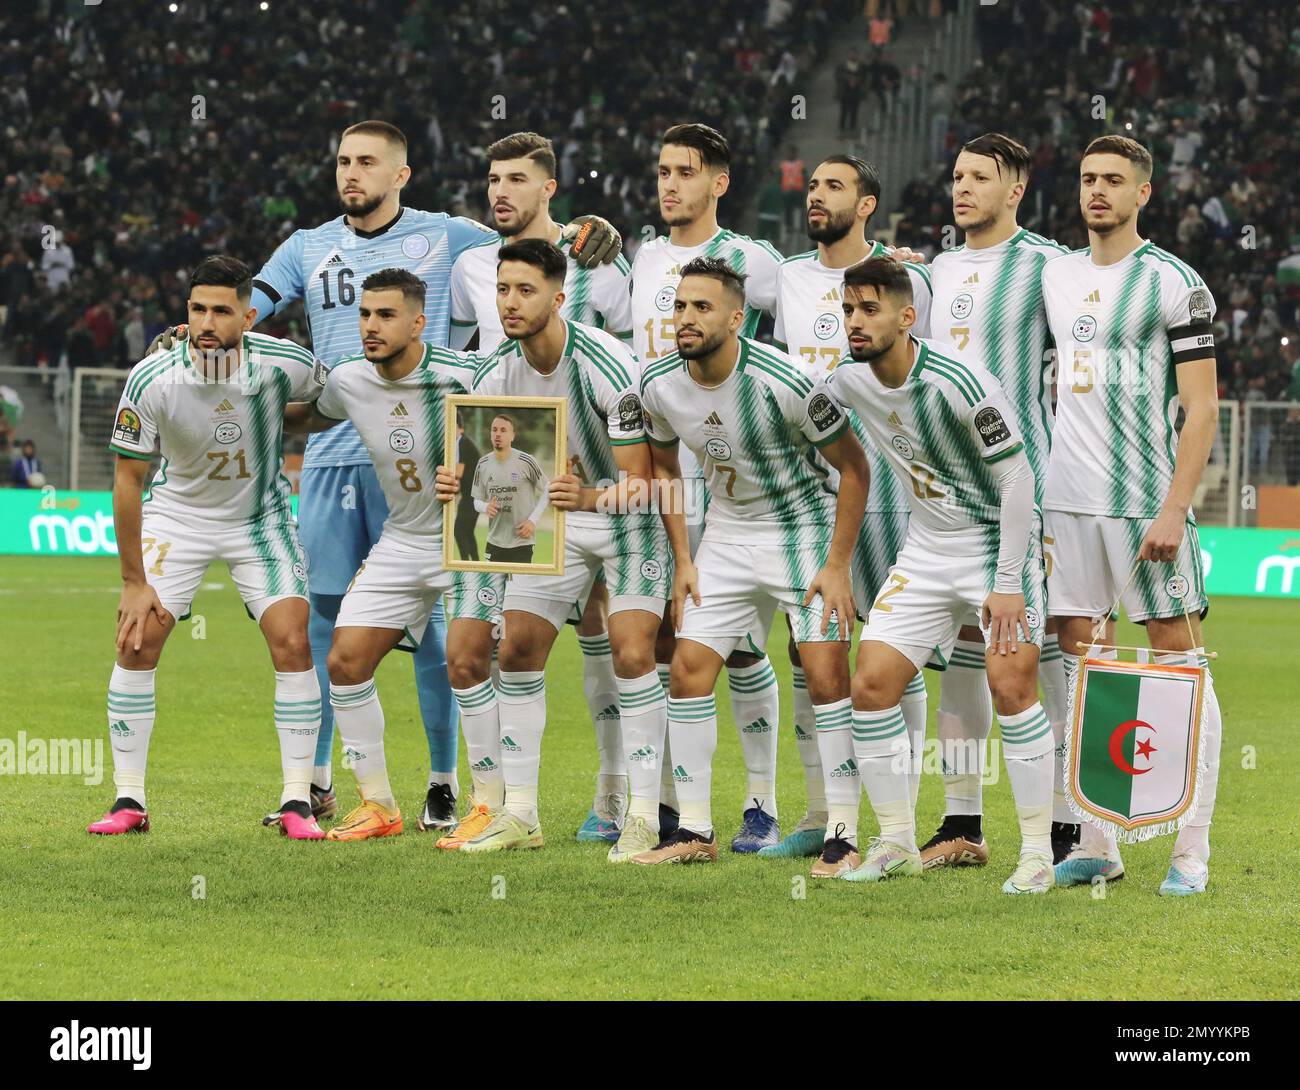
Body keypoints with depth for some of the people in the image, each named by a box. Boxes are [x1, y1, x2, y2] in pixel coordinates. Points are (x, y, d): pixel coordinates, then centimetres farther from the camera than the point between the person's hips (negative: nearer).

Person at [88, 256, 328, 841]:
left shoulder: (283, 363, -23)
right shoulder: (150, 380, -24)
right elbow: (128, 478, -14)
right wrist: (134, 580, -12)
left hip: (261, 517, 0)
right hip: (177, 515, 0)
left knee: (292, 642, -13)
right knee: (137, 642, -10)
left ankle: (296, 803, -5)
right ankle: (129, 801, 1)